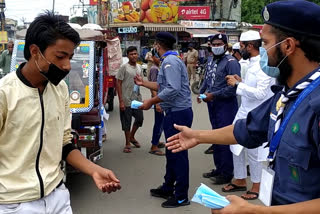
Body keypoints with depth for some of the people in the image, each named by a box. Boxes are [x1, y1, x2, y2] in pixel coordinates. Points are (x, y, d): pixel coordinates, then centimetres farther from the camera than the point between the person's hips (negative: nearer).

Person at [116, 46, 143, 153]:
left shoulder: (139, 67, 9)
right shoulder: (124, 67, -11)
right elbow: (118, 84, -11)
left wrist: (140, 97, 14)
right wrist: (121, 101, -15)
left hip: (137, 99, 6)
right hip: (126, 100, -6)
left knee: (139, 119, 12)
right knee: (126, 122, 3)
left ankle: (132, 137, 34)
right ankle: (127, 143, 16)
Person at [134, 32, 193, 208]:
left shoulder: (170, 61, -16)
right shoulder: (169, 60, 16)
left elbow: (173, 89, -26)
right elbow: (163, 85, 21)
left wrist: (151, 102, -20)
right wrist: (143, 83, 28)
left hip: (178, 113, -11)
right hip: (174, 112, 11)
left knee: (178, 153, -3)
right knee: (172, 152, 18)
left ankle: (181, 197, 7)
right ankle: (168, 188, 32)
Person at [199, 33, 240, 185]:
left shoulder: (231, 62, -13)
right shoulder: (211, 62, 12)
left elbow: (234, 86, -21)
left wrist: (213, 95, -19)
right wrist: (201, 92, 6)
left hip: (226, 105, -8)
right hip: (212, 104, 8)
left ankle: (226, 173, 7)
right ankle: (218, 168, 29)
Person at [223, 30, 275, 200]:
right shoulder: (252, 63, 9)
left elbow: (260, 93, -27)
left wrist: (237, 84, -21)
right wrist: (241, 81, 5)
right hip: (244, 112, 9)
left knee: (253, 152, 3)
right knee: (236, 146, 16)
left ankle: (256, 187, 21)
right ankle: (240, 180, 32)